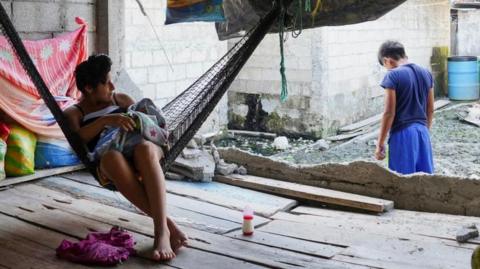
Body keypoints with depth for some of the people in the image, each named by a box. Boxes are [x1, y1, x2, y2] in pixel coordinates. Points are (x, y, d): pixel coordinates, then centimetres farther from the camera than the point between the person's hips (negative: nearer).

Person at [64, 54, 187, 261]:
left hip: (139, 150, 2)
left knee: (144, 148, -37)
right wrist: (106, 120, -22)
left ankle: (161, 230, -49)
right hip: (111, 164, -2)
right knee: (111, 157, -40)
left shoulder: (121, 99, 25)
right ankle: (167, 223, -44)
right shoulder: (73, 113, 15)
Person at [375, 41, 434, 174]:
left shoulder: (393, 76, -13)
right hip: (422, 131, 6)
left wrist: (380, 143, -9)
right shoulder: (426, 73, 7)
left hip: (403, 133, -6)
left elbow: (389, 113, -15)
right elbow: (430, 109, 12)